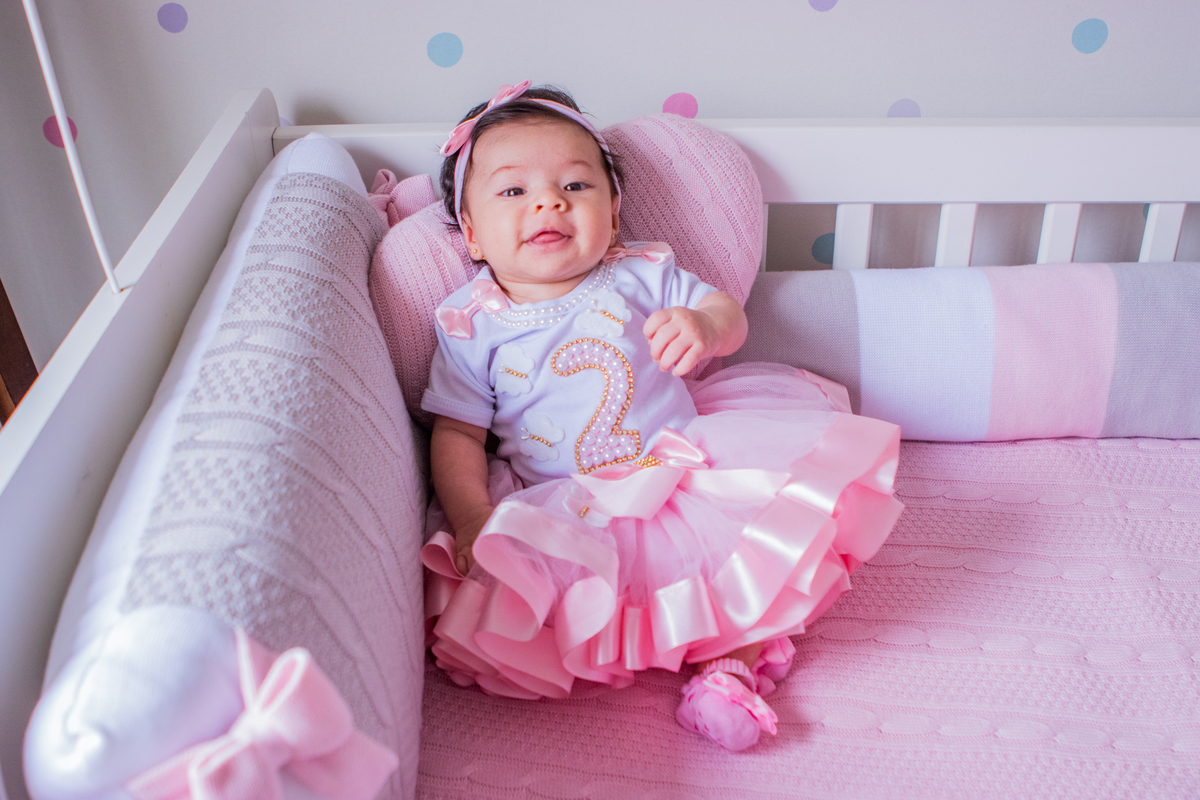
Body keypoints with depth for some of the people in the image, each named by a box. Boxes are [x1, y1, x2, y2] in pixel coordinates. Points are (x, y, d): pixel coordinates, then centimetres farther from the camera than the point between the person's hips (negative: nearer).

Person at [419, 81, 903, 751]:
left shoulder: (641, 276, 4)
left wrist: (705, 325, -18)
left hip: (685, 467, 1)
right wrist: (471, 517, -15)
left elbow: (729, 315, 8)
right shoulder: (472, 326, 1)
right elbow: (458, 434, 1)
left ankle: (738, 652, -16)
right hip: (564, 514, 0)